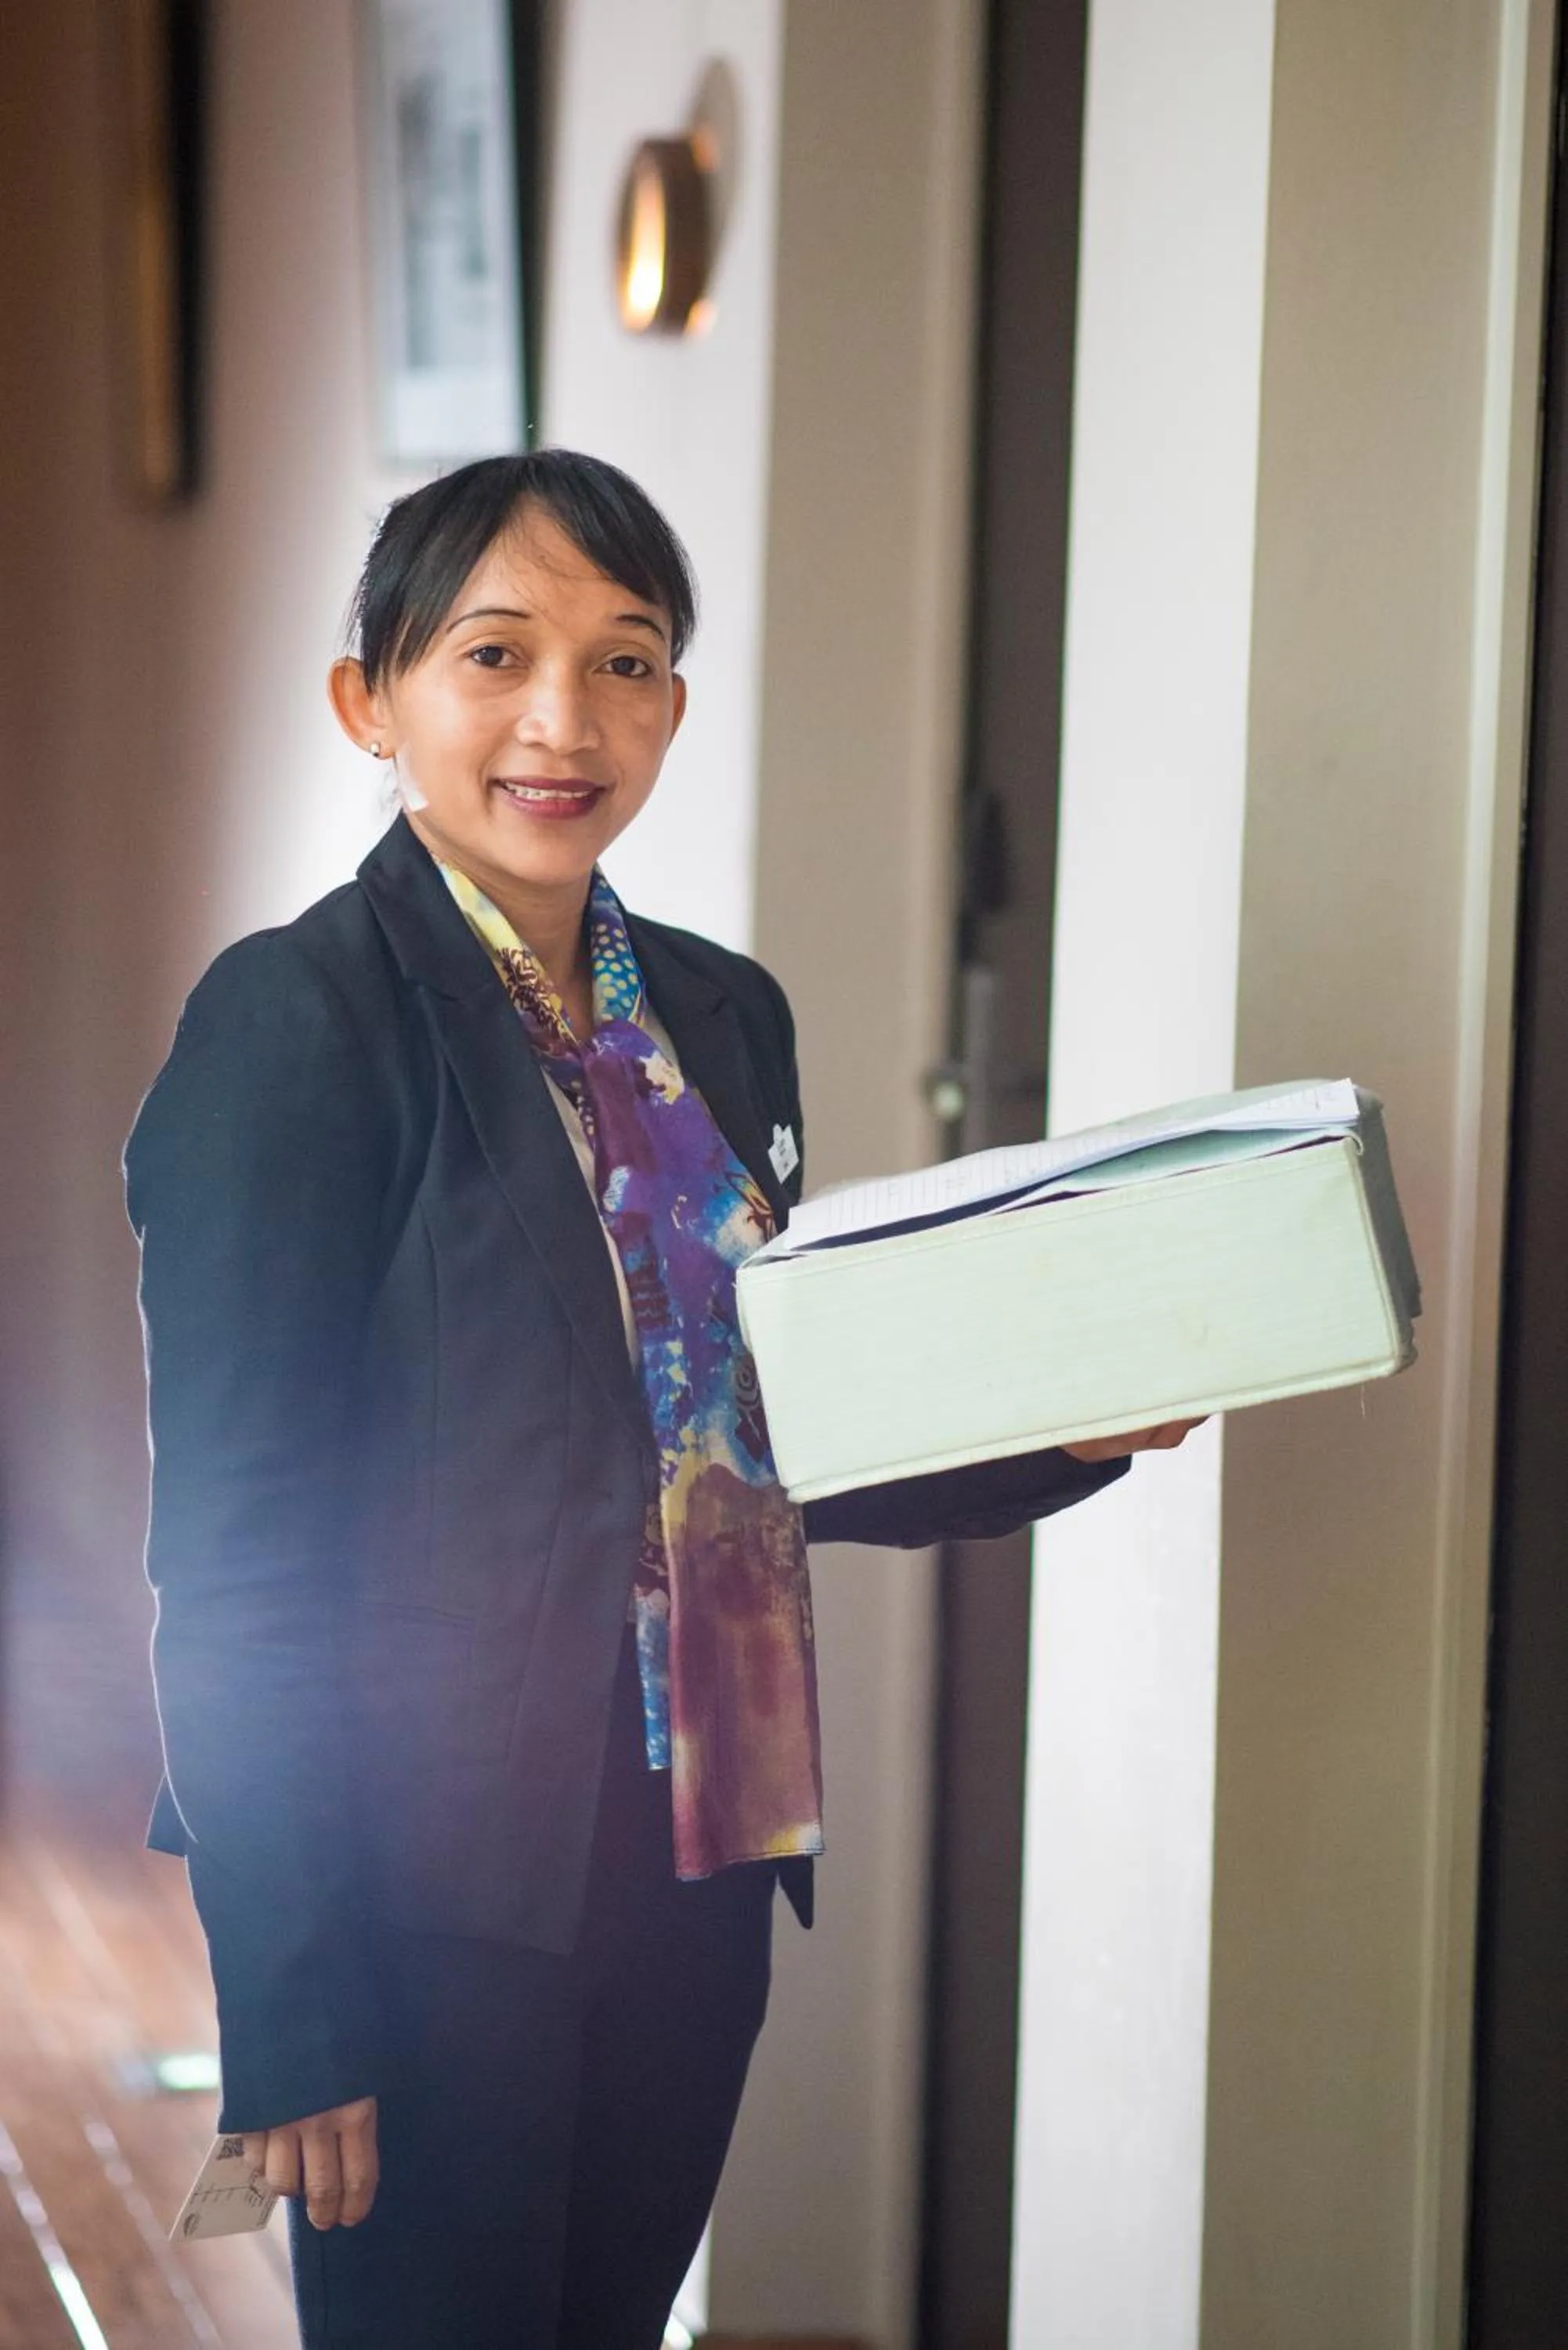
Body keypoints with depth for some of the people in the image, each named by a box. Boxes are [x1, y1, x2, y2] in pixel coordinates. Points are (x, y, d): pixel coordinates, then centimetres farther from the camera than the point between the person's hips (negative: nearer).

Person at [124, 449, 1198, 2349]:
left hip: (693, 1860, 7)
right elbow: (232, 1558, -14)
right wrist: (289, 2017, -17)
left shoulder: (721, 1017, 9)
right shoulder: (300, 1022, -12)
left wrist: (1070, 1437, 0)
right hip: (443, 1897, -7)